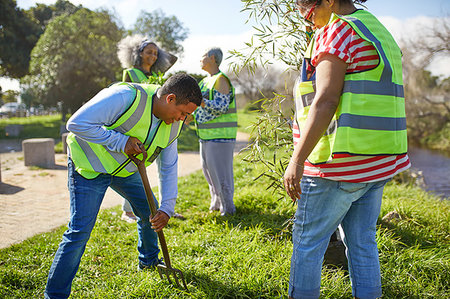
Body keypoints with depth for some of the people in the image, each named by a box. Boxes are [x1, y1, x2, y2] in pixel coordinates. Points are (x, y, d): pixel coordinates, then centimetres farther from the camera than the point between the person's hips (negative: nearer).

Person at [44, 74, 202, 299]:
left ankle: (148, 261, 42)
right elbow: (77, 124, -33)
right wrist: (121, 141, -32)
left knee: (150, 211, 14)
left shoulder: (172, 125, -7)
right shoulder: (126, 97, -33)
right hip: (90, 165, -7)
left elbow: (169, 168, 2)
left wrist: (166, 208, -5)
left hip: (124, 168, 7)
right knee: (80, 230, -13)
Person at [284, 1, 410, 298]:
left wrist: (296, 160, -21)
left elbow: (326, 101, -20)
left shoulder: (339, 31, -10)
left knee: (307, 241, 4)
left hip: (340, 162, -9)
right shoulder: (380, 32, 18)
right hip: (378, 162, 9)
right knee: (362, 241, 15)